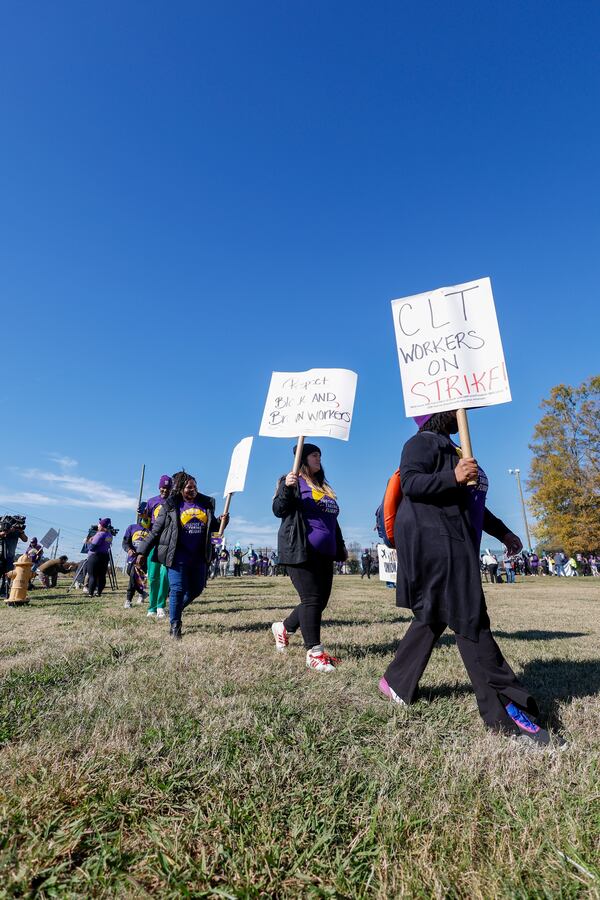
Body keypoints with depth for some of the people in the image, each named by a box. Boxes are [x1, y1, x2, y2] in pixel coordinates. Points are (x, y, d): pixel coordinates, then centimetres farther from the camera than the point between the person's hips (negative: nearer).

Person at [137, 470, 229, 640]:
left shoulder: (206, 504, 8)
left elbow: (212, 527, 19)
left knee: (197, 589, 12)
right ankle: (175, 626, 15)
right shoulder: (171, 506, -2)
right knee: (178, 589, -3)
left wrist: (222, 522, -3)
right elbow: (155, 531, 1)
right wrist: (143, 551, 0)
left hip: (199, 557, 5)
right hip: (178, 556, -4)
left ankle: (176, 610, 38)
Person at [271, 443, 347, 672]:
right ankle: (314, 652, 1)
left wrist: (341, 546, 27)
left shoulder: (325, 487, 22)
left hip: (324, 553, 8)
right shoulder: (293, 481, 0)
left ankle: (283, 627, 29)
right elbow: (278, 510, -10)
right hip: (300, 550, -8)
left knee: (320, 600, 9)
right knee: (312, 599, -10)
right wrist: (287, 488, -27)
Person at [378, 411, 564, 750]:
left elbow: (470, 500, 28)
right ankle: (507, 711, -4)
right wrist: (452, 477, -30)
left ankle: (397, 682, 24)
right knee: (469, 618, -9)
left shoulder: (449, 447, 25)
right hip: (434, 540, -10)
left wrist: (501, 531, 28)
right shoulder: (424, 442, -4)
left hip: (451, 543, 10)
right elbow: (410, 483, -19)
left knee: (434, 615, 12)